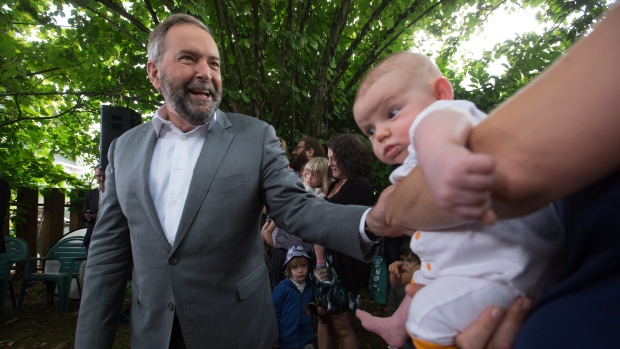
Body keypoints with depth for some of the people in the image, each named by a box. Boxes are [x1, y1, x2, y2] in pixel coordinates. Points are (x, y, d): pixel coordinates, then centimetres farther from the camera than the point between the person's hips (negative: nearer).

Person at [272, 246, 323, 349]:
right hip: (287, 340, -3)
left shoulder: (311, 286, -1)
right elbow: (275, 312, -10)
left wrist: (316, 309, -3)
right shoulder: (282, 288, -15)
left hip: (307, 338, 4)